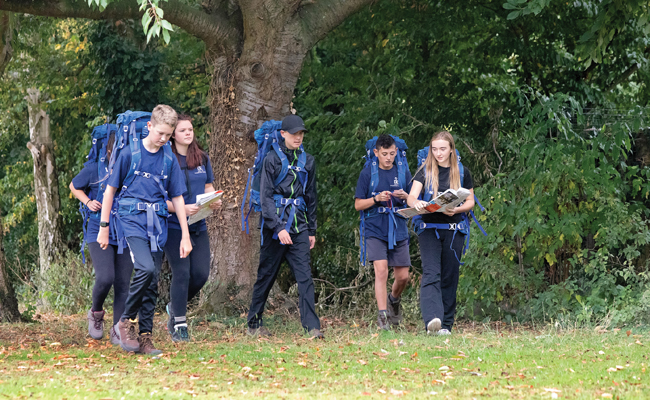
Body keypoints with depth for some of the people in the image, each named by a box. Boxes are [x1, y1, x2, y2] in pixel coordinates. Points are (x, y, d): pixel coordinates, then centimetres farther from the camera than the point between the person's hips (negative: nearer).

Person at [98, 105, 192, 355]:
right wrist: (104, 227, 3)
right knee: (145, 268, -24)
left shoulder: (169, 160, 9)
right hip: (132, 218, -4)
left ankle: (145, 336, 8)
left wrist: (185, 236, 12)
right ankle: (126, 321, -8)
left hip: (157, 222, 4)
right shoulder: (130, 154, -1)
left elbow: (177, 198, 15)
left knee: (153, 282, 2)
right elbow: (110, 189, 4)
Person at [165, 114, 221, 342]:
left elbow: (208, 187, 20)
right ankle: (179, 324, 3)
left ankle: (176, 306, 26)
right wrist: (181, 208, -23)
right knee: (181, 274, -8)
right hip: (174, 226, -5)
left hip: (199, 226, 5)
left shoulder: (202, 159, 10)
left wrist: (214, 202, -2)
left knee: (201, 273, 0)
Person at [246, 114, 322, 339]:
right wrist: (278, 228, -17)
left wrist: (312, 230, 17)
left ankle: (312, 326, -11)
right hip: (274, 225, -3)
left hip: (299, 227, 3)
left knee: (305, 276, -7)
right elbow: (266, 197, -9)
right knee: (266, 275, 5)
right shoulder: (272, 159, -3)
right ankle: (254, 324, 18)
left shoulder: (307, 161, 11)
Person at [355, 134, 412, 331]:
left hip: (399, 230, 3)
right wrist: (376, 199, -15)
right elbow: (358, 204, 2)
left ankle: (394, 299, 36)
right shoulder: (367, 173, 1)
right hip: (376, 230, -3)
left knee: (403, 276, 4)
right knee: (381, 270, -17)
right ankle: (382, 315, -14)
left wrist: (405, 197, -10)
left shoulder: (403, 173, 9)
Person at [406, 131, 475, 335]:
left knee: (449, 277, 4)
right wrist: (416, 202, -31)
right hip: (429, 229, -1)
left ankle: (446, 324, 12)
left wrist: (456, 210, -11)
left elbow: (470, 202, 11)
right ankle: (432, 320, -32)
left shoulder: (462, 173, 7)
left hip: (453, 230, 2)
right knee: (431, 274, -17)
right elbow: (411, 197, -6)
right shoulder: (425, 172, 5)